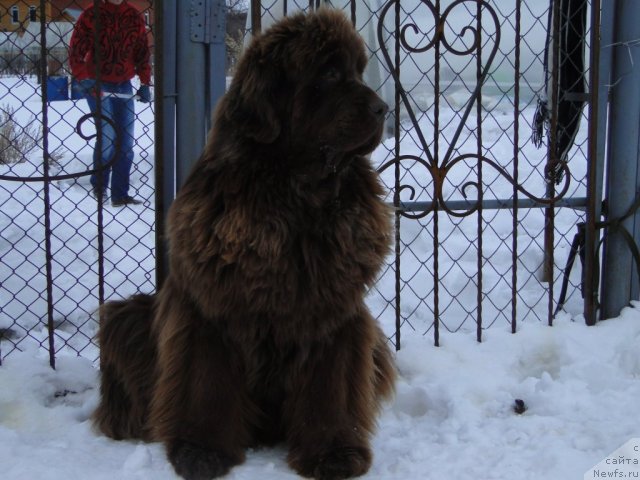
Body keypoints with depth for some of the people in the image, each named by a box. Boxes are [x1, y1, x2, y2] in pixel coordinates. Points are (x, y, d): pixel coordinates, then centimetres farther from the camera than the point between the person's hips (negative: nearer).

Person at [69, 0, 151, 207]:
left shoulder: (135, 17, 5)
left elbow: (142, 52, 11)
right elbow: (76, 52, -8)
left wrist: (145, 83, 5)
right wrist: (82, 79, -20)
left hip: (124, 86, 4)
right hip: (97, 85, -4)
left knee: (126, 141, 3)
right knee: (107, 135, -14)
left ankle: (120, 195, 12)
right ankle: (99, 186, 8)